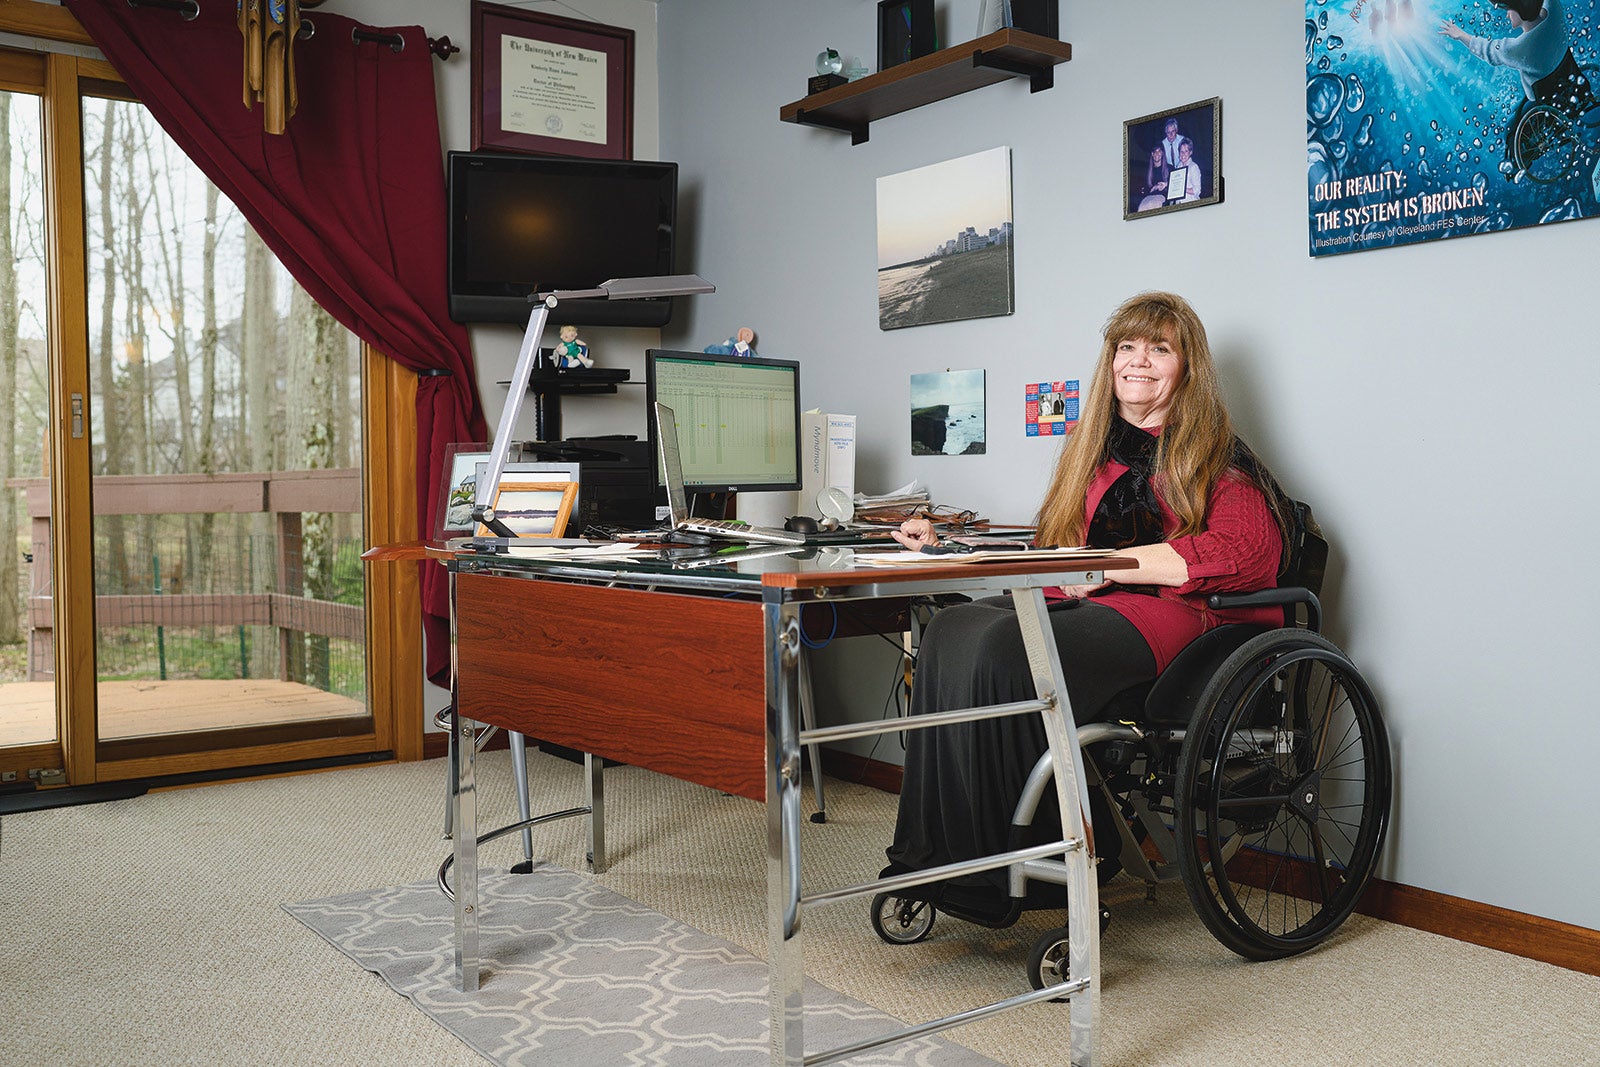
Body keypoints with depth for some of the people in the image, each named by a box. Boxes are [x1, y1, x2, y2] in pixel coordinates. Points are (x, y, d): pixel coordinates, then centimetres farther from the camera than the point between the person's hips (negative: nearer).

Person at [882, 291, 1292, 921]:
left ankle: (996, 877, -24)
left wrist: (1107, 563, -13)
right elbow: (1048, 556, 23)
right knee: (953, 628, -24)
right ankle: (936, 854, -26)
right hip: (1086, 608, 6)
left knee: (1003, 649, -32)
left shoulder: (1218, 459, 6)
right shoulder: (1095, 450, 25)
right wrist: (950, 547, 11)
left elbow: (1243, 552, -12)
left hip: (1170, 616, -6)